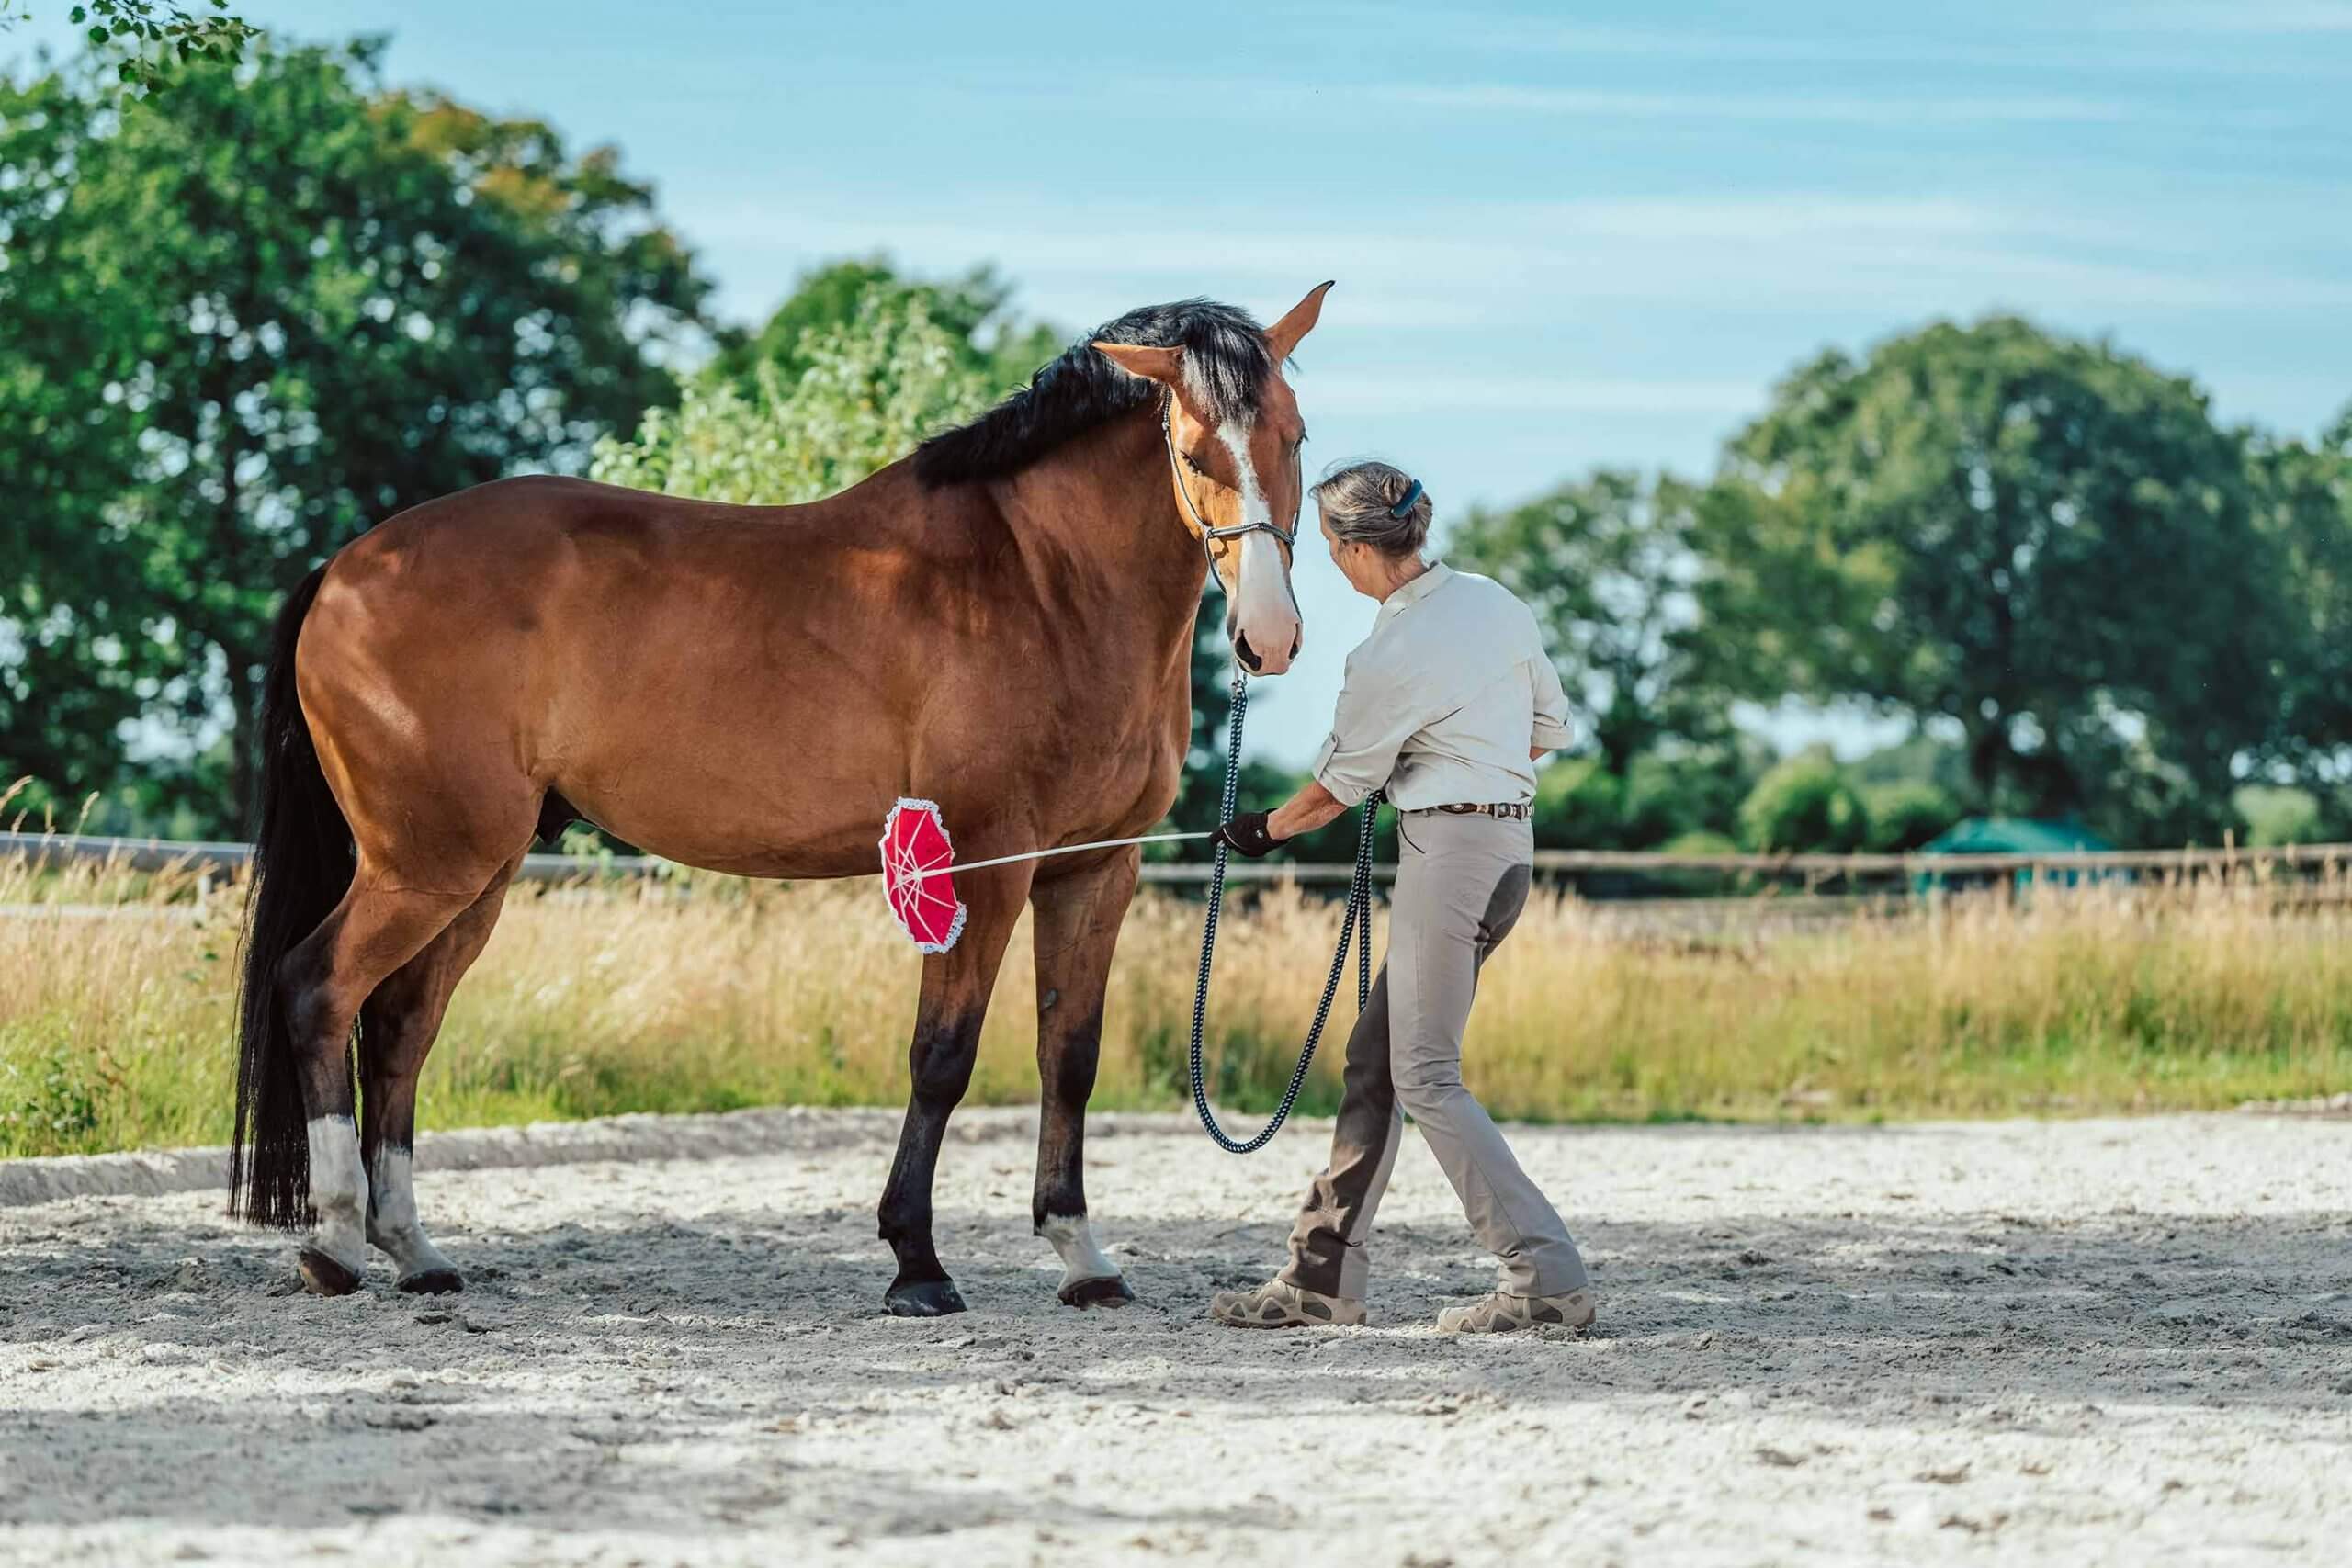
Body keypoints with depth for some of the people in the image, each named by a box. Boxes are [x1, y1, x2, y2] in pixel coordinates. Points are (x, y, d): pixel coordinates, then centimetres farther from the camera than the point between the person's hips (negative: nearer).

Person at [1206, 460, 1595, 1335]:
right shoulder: (1494, 602, 8)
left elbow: (1339, 786, -2)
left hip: (1448, 851, -9)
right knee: (1374, 1056, 14)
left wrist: (1265, 831, 16)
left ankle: (1546, 1275, -12)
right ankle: (1324, 1276, 17)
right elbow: (1548, 728, 18)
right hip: (1509, 845, 9)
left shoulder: (1393, 656, -16)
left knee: (1424, 1077, -6)